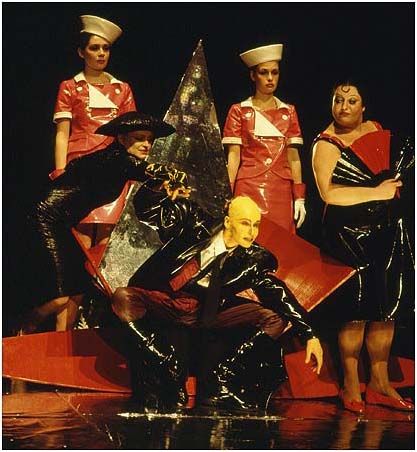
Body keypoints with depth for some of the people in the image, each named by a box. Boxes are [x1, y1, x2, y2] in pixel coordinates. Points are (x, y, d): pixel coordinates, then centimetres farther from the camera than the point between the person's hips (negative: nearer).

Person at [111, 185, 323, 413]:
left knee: (275, 320, -14)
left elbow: (280, 295, -11)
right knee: (122, 298, -32)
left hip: (206, 314, 2)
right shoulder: (196, 226, -8)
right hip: (165, 302, -2)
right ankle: (171, 372, -24)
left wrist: (309, 335, -21)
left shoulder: (254, 259, -3)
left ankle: (219, 381, -19)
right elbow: (146, 207, -4)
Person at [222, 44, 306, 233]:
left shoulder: (288, 112, 13)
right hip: (249, 190, -2)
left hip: (281, 192, 2)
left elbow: (293, 157, 10)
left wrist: (299, 197, 3)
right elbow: (233, 157, 0)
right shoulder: (239, 111, 5)